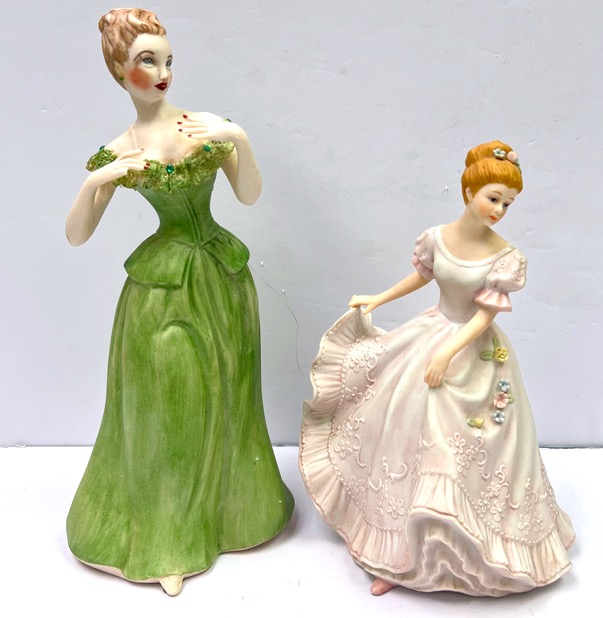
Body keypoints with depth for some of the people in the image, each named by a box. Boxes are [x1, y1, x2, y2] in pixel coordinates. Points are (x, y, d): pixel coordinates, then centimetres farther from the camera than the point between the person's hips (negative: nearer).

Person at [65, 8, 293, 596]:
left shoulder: (209, 124, -1)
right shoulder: (116, 153, -3)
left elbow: (250, 195, -5)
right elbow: (75, 236, -4)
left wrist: (240, 139, -20)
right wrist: (94, 183, -20)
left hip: (221, 276, 2)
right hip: (164, 284, -2)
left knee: (223, 397, 12)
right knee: (166, 404, 6)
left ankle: (227, 508, 37)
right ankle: (166, 534, 27)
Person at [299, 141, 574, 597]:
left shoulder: (506, 259, -15)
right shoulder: (436, 238, -6)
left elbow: (485, 315, -14)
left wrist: (448, 353, -23)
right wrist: (376, 301, 16)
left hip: (474, 357, -3)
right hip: (429, 336, 4)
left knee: (465, 450, 4)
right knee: (411, 442, 9)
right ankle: (400, 555, 25)